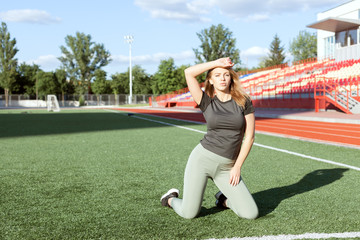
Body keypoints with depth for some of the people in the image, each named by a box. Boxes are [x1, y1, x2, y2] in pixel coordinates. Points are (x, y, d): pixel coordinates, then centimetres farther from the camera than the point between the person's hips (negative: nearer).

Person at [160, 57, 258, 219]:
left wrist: (237, 167, -2)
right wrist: (217, 63, -3)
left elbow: (249, 136, 2)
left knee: (251, 214, -4)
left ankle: (223, 199, 27)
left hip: (226, 168, 2)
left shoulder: (243, 102, 3)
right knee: (189, 214, -4)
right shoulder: (207, 102, 2)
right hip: (202, 159, -2)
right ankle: (171, 198, 31)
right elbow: (188, 73, -9)